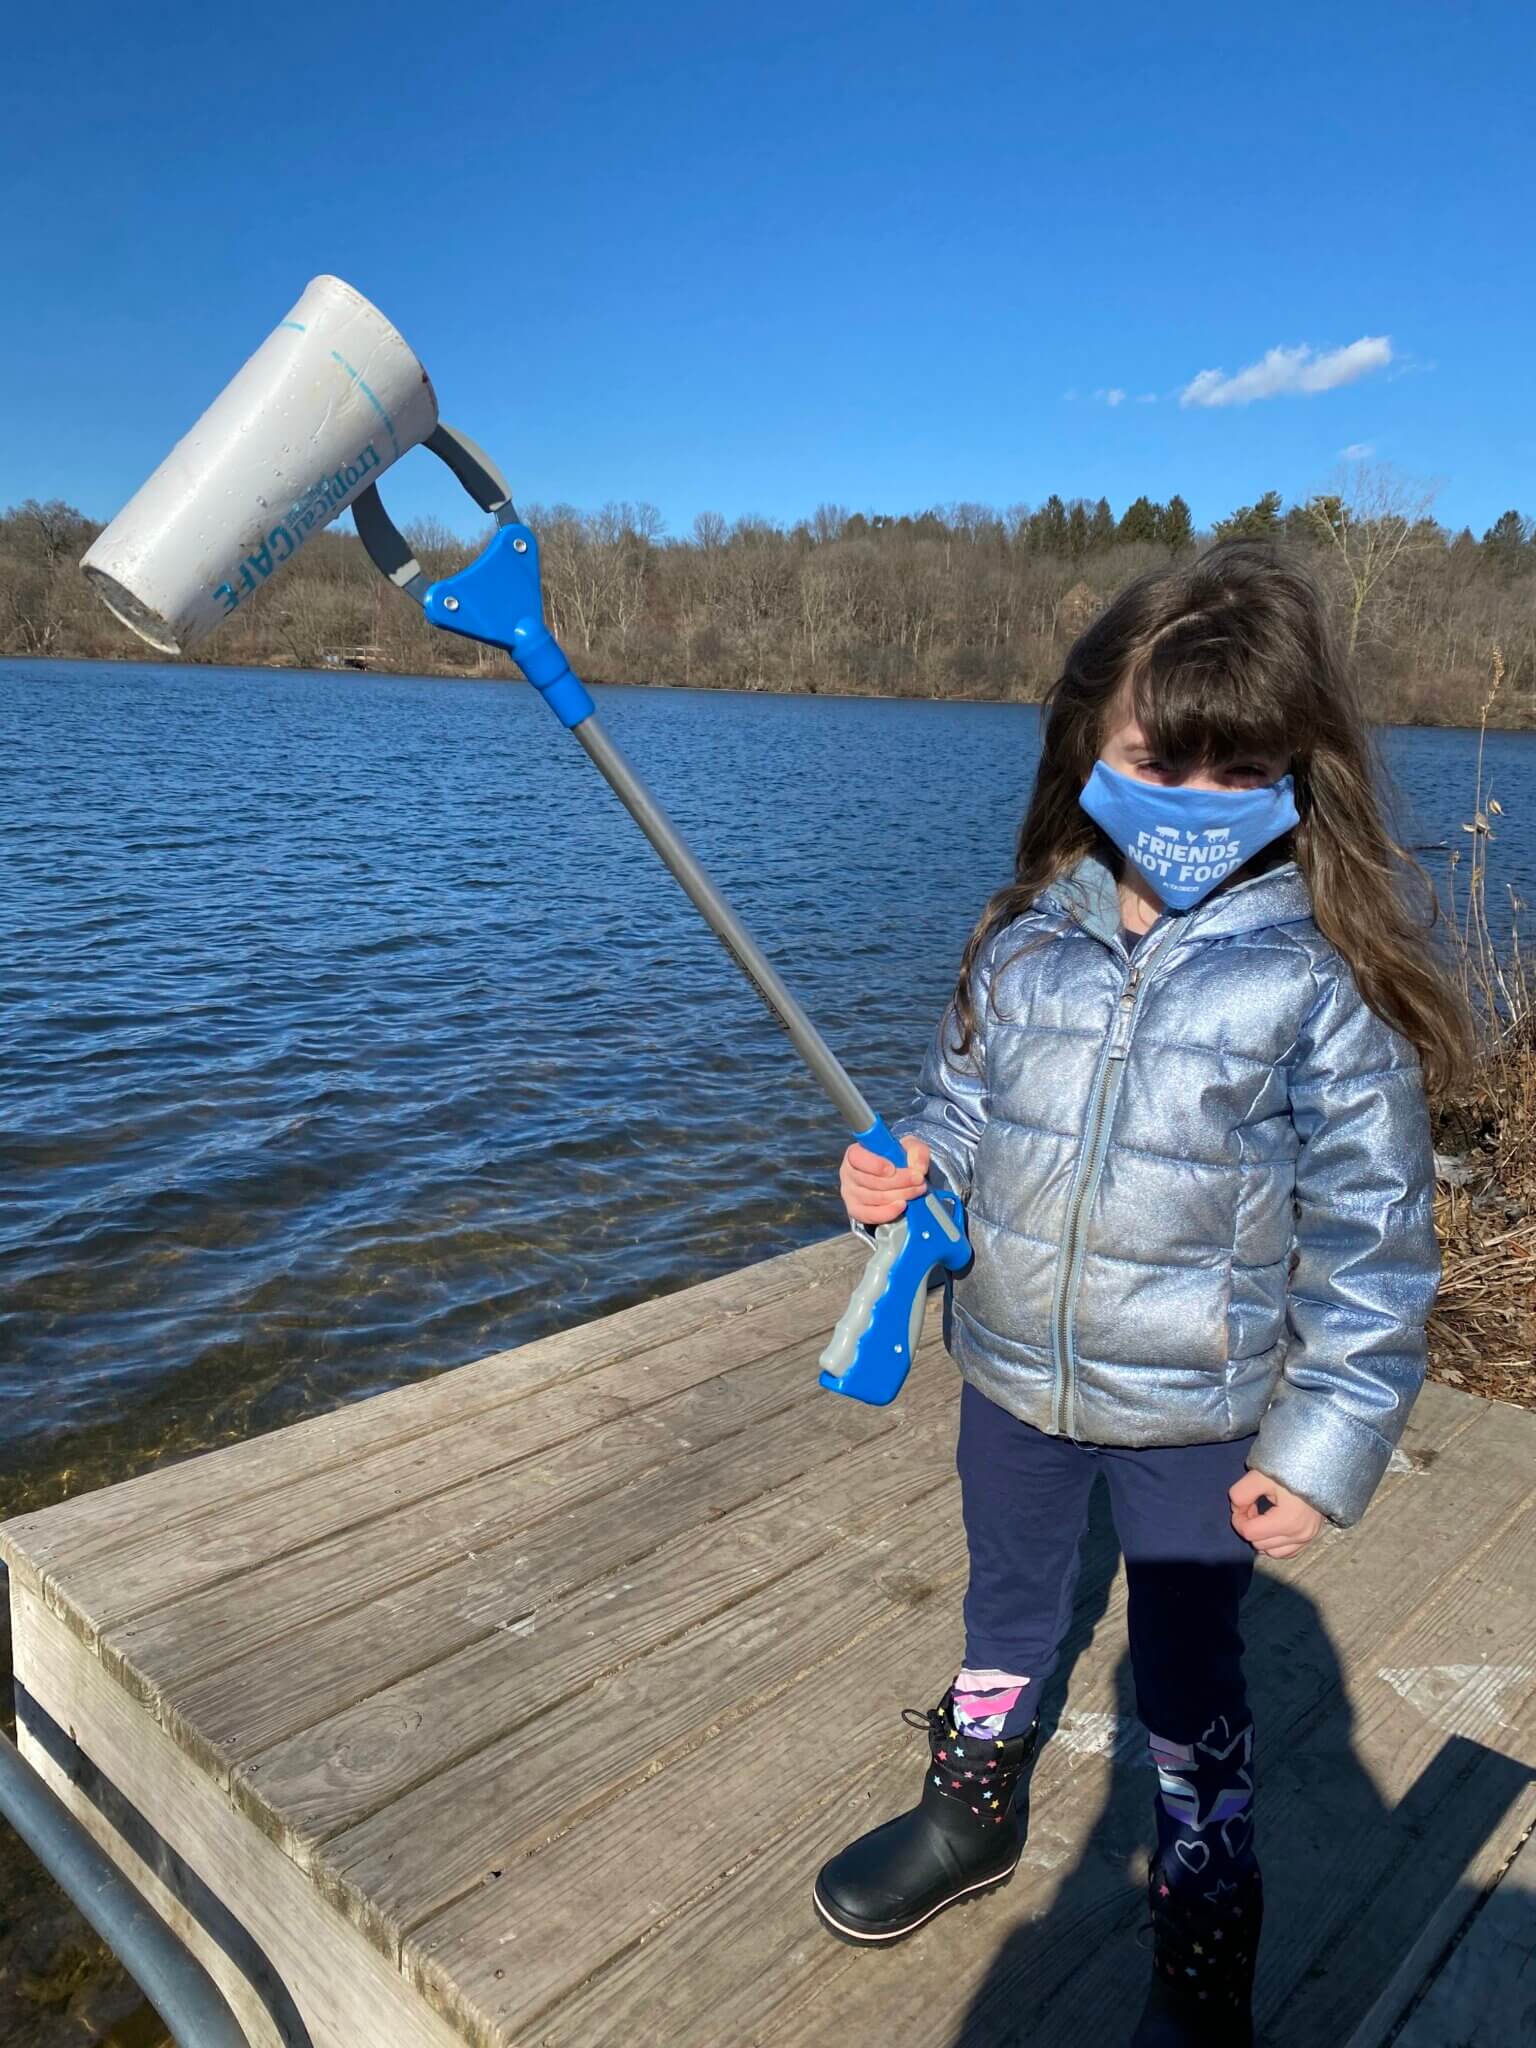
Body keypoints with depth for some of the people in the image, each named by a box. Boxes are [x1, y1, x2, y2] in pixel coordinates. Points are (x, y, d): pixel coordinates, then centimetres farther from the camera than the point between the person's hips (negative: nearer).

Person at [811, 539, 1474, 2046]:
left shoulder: (1326, 978, -18)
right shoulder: (1029, 938, -6)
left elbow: (1367, 1242, -13)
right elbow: (964, 1093, 9)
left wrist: (1324, 1448, -11)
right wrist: (913, 1168, -12)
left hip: (1200, 1415, -3)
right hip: (1011, 1369, 4)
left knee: (1188, 1686, 16)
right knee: (1005, 1609, 26)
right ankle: (974, 1814, 54)